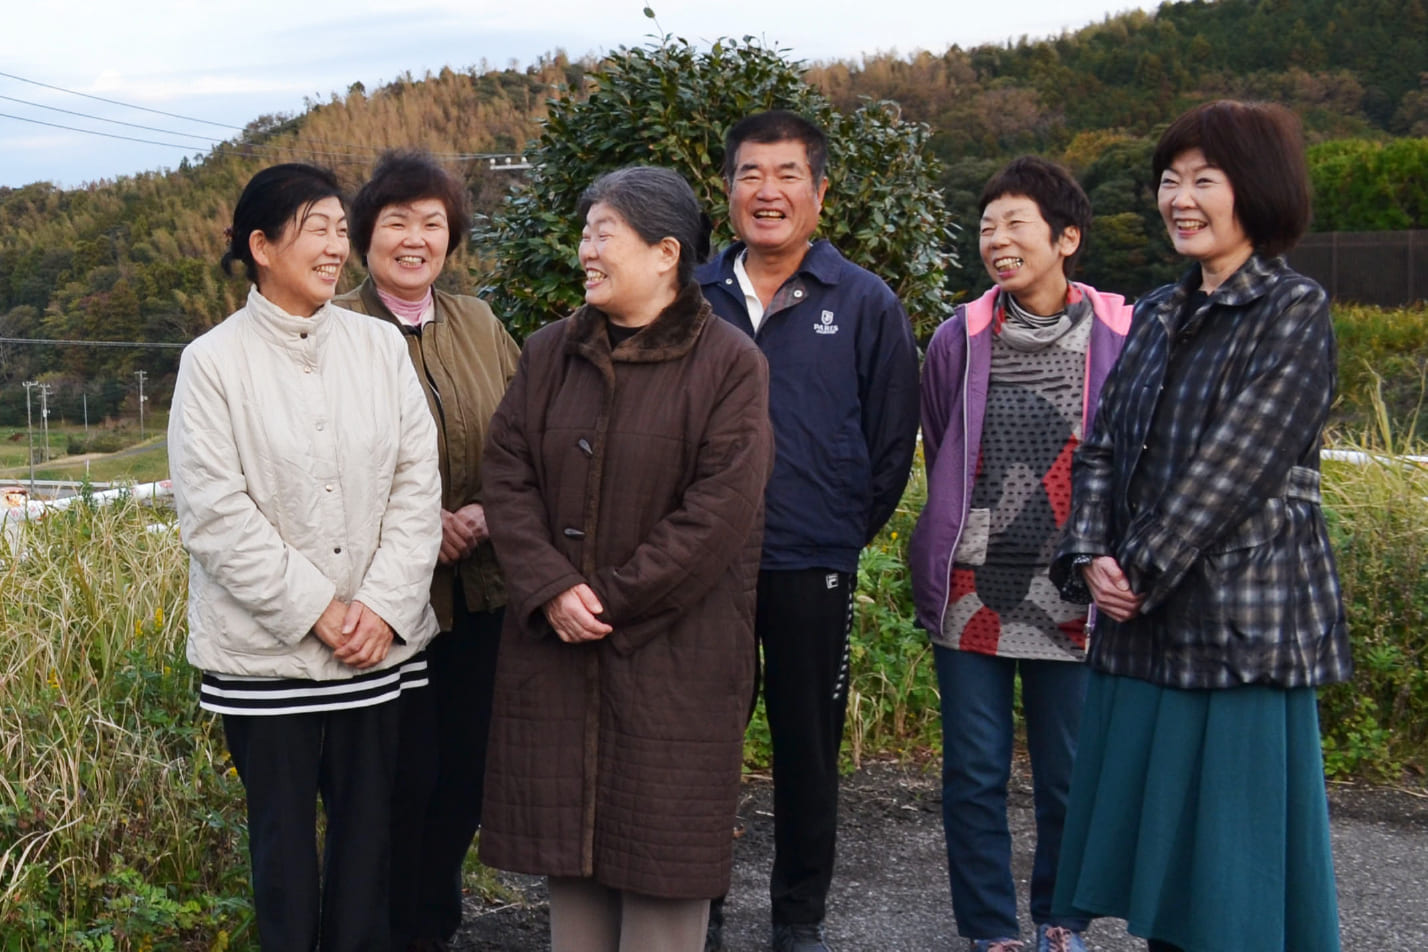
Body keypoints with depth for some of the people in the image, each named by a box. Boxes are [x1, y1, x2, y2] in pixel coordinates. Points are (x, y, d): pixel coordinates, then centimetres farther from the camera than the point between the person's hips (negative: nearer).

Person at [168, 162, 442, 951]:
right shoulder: (214, 362, -5)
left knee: (367, 825, 11)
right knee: (283, 832, 9)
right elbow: (214, 512, -10)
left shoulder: (380, 346, 4)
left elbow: (416, 484, 2)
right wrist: (317, 611, -12)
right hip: (267, 650, -3)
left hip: (378, 647, 3)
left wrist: (383, 604, -8)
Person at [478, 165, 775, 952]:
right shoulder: (549, 352, 9)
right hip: (555, 647, 4)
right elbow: (508, 477, 3)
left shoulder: (728, 364, -6)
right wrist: (551, 590, -12)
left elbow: (720, 509, -14)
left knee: (661, 855, 4)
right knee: (570, 838, 11)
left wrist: (614, 599, -13)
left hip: (674, 649, -4)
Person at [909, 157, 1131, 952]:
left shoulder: (1120, 336, -4)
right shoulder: (962, 339, 2)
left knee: (1070, 774, 10)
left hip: (1072, 598, -1)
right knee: (975, 774, 7)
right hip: (971, 592, 1)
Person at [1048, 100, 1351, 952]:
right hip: (1143, 626, 7)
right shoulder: (1159, 316, 15)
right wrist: (1091, 556, -6)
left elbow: (1238, 462, -15)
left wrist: (1142, 571, -14)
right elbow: (1104, 446, 10)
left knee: (1237, 860, -1)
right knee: (1158, 848, 13)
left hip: (1244, 619, -7)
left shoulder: (1295, 312, -6)